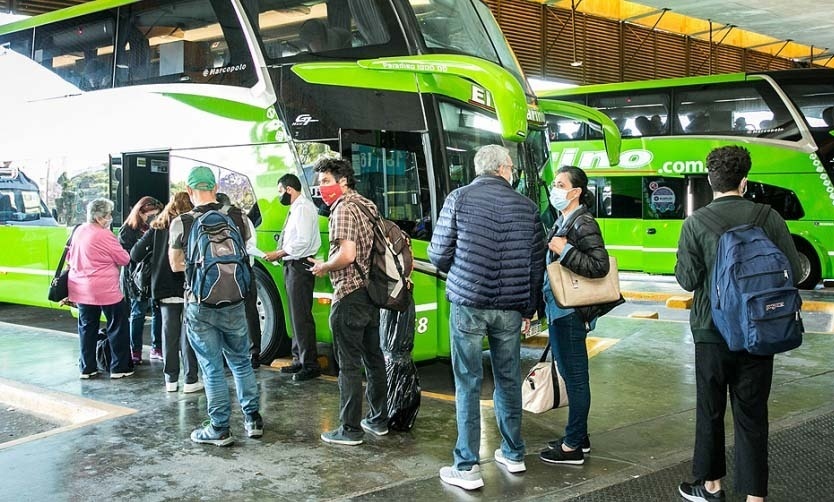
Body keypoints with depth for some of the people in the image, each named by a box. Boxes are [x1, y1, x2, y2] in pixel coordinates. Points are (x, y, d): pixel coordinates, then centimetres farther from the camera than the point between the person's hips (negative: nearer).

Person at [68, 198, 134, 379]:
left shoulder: (79, 231, 7)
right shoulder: (104, 235, -16)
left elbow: (70, 257, 18)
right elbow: (124, 259, -9)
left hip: (81, 289, 7)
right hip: (105, 290, -7)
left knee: (87, 328, 14)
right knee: (118, 327, 6)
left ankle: (87, 368, 17)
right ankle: (119, 367, 9)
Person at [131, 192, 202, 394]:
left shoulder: (158, 228, 4)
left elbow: (135, 255, 1)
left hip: (164, 289, 3)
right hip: (187, 289, -3)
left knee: (169, 334, 9)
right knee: (188, 334, 3)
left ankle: (170, 379, 15)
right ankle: (190, 380, 6)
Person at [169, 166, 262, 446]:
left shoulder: (181, 224, -10)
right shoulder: (236, 216, -4)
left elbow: (176, 265, 3)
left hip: (199, 306, -2)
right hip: (233, 302, 3)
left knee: (212, 368, 7)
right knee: (241, 363, 18)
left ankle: (219, 429, 13)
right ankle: (253, 420, 24)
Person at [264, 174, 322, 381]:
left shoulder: (303, 208, -12)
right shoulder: (296, 208, 17)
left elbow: (302, 241, -20)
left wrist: (278, 254, -15)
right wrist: (281, 254, 5)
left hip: (300, 266, -10)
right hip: (293, 266, 10)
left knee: (302, 317, -9)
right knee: (296, 315, 14)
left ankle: (310, 364, -6)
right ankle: (299, 359, 22)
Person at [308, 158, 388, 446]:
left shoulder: (343, 209, -14)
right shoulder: (367, 205, 14)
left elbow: (347, 254, -25)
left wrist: (323, 268, -8)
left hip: (349, 296, -9)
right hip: (371, 293, 9)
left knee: (349, 365, -3)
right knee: (373, 358, 16)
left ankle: (350, 430, 3)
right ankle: (378, 421, 26)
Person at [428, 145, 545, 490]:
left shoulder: (459, 198, -2)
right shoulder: (526, 206, 6)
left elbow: (438, 255, -3)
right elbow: (537, 264, 8)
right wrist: (529, 309, 18)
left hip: (468, 304, -3)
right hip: (510, 308, 3)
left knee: (468, 383, 2)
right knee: (508, 380, 15)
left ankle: (467, 467, 4)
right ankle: (513, 454, 28)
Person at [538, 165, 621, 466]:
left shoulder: (584, 224, -14)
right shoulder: (561, 221, 13)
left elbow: (600, 266, -22)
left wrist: (565, 251, -22)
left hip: (570, 311, -9)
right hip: (558, 309, 9)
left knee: (575, 376, -1)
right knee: (569, 372, 17)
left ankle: (573, 447, 8)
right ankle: (579, 436, 29)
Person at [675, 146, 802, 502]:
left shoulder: (696, 223, -10)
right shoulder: (769, 217, -5)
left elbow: (686, 279, -10)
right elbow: (793, 271, -2)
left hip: (713, 331, -1)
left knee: (710, 409, 14)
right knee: (752, 414, 8)